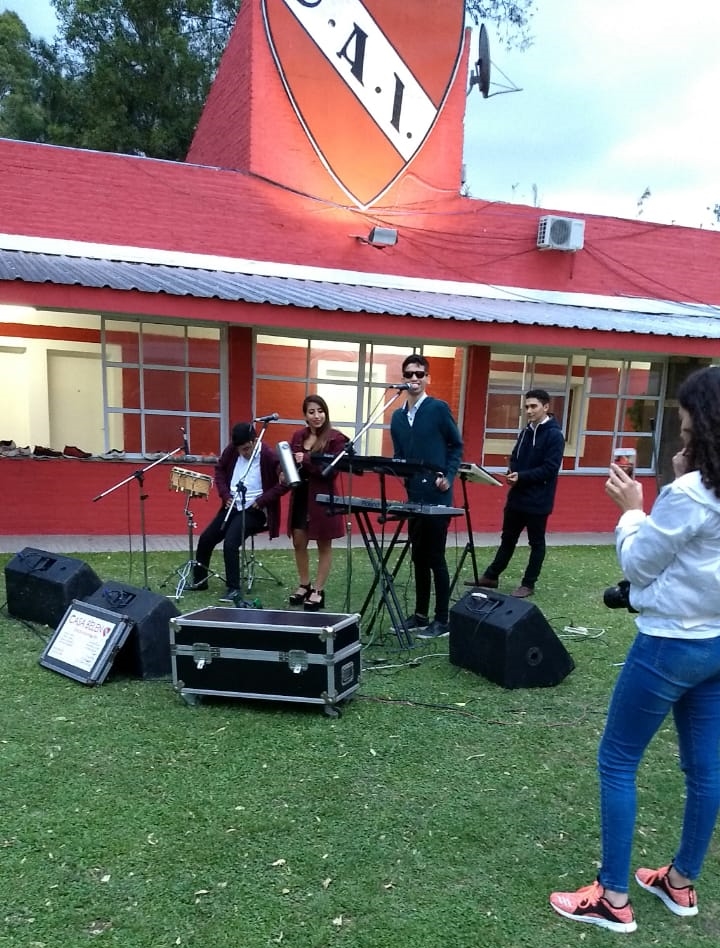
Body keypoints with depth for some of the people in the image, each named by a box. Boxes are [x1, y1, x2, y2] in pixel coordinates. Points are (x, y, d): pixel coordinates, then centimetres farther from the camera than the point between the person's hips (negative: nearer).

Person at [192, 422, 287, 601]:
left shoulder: (269, 455, -17)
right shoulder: (232, 449, -1)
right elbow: (219, 469, 14)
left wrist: (261, 501, -21)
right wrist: (225, 495, 1)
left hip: (255, 510, -7)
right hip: (232, 506, 7)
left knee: (230, 543, -23)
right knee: (205, 539, 6)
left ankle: (234, 589, -10)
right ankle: (199, 580, 26)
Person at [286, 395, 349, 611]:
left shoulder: (335, 438, -11)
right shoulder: (298, 435, 7)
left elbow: (332, 471, -18)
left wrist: (307, 460, -25)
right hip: (300, 495, 6)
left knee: (324, 544, 7)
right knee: (299, 542, 11)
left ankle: (318, 590, 17)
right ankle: (304, 585, 29)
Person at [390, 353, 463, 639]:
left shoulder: (439, 408, -4)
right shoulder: (397, 417, 13)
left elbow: (456, 446, 0)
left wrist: (448, 477, -11)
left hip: (437, 494, -6)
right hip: (413, 494, 6)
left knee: (435, 557, -3)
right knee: (418, 557, 12)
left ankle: (442, 620, 7)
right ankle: (420, 614, 22)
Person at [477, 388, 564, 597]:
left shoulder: (554, 435, -10)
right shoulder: (526, 432, 12)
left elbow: (550, 468, -18)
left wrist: (521, 476, -23)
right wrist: (512, 472, -4)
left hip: (538, 500, -7)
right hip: (517, 496, 7)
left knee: (536, 543, 7)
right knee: (507, 538, 15)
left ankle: (528, 584, 17)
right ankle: (491, 576, 23)